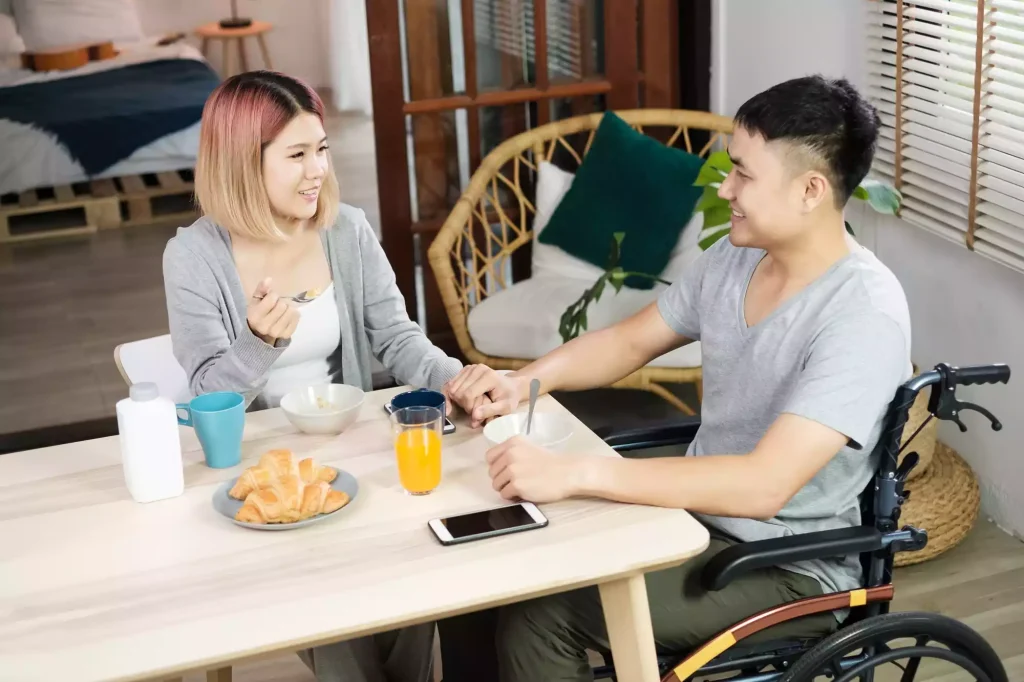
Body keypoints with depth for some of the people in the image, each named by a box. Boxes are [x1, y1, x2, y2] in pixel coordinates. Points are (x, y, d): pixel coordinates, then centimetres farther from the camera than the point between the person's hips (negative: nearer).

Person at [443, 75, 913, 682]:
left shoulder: (865, 314, -26)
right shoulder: (733, 258, -1)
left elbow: (763, 485, -35)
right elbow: (631, 341, 11)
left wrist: (575, 473, -38)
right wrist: (523, 382, -7)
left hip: (787, 566, -7)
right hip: (699, 505, 8)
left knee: (540, 615, -19)